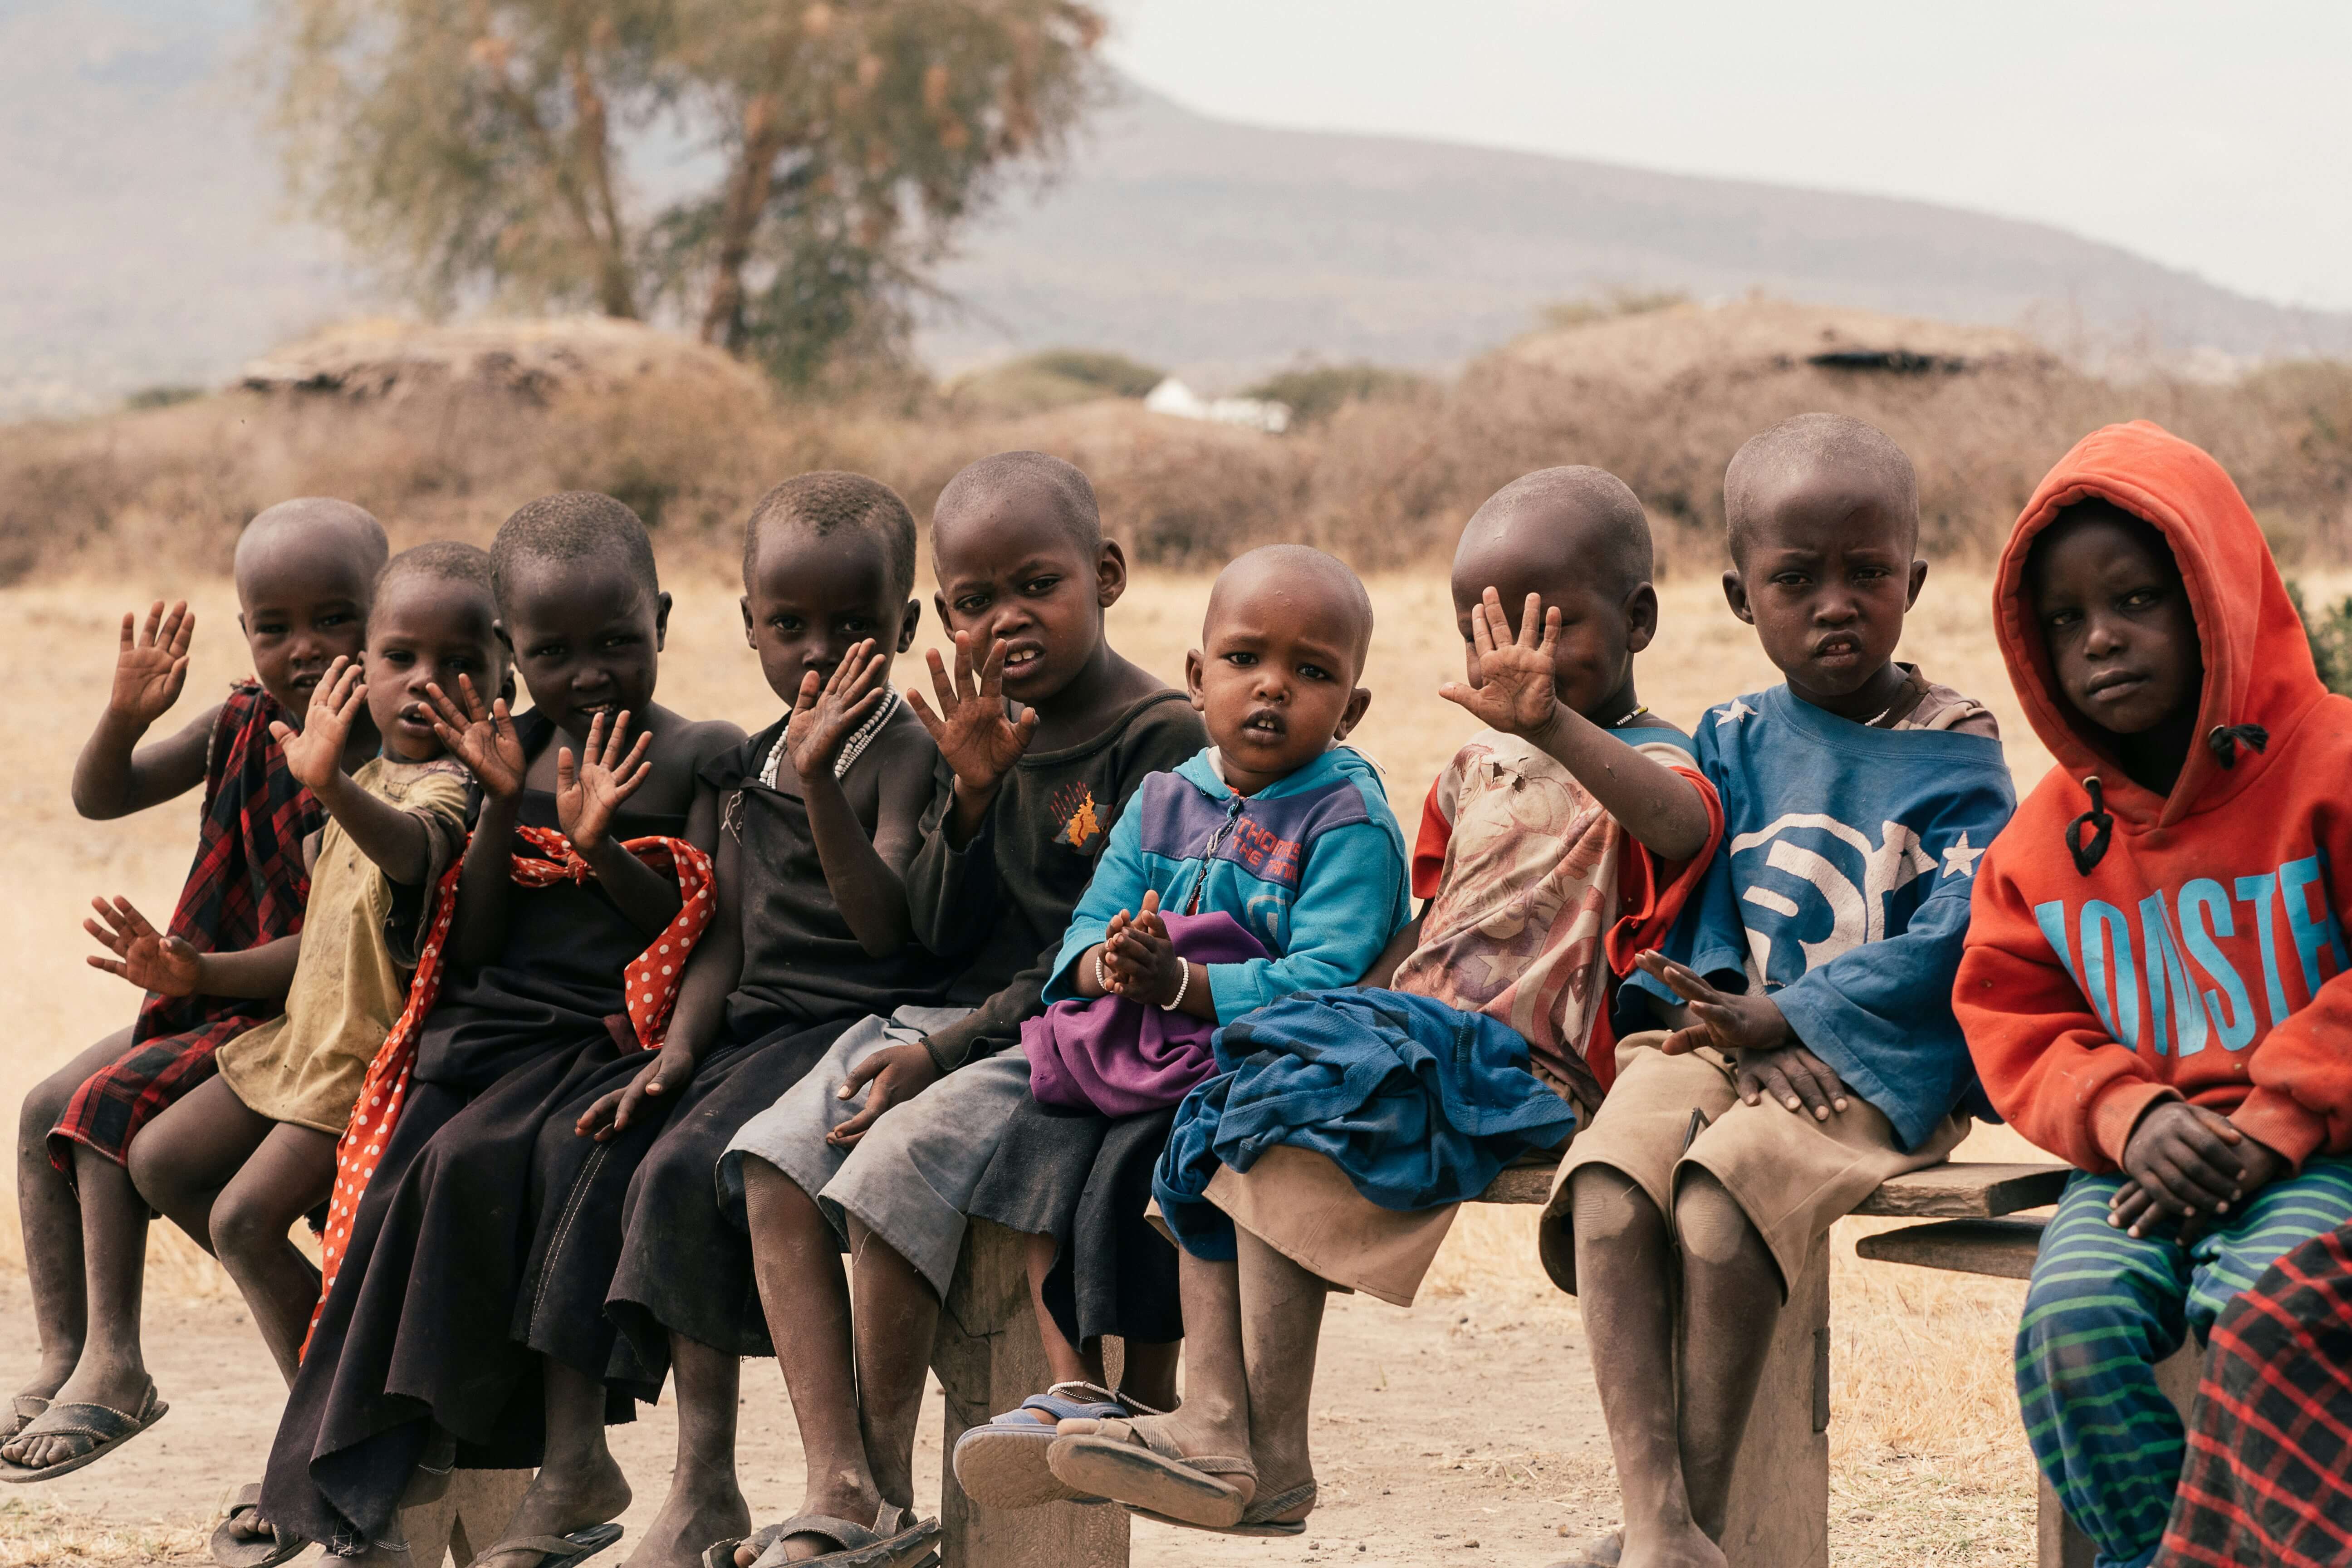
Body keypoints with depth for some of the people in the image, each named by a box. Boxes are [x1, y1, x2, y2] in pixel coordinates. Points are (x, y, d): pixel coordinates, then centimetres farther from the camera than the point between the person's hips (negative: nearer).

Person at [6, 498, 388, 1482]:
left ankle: (114, 1366, -16)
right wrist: (127, 717, -10)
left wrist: (204, 971, -32)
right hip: (221, 1001, 9)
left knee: (112, 1102, -21)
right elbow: (101, 798, 10)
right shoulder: (245, 727, 5)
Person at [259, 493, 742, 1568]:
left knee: (472, 1163, -29)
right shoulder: (512, 757, 15)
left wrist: (601, 846, -19)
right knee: (399, 1173, -20)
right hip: (494, 1027, 5)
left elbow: (689, 932, -6)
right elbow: (471, 946, 8)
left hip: (615, 1037, -5)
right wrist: (503, 808, -4)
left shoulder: (700, 757, 2)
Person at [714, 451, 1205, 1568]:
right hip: (963, 1027, 8)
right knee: (773, 1160, -12)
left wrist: (946, 1051, -17)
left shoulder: (1159, 740, -10)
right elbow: (940, 936, 10)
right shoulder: (990, 733, 13)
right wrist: (972, 795, -6)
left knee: (893, 1169, -29)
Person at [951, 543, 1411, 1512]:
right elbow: (1086, 930, 12)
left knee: (1143, 1154, -28)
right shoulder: (1162, 803, 15)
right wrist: (1106, 962, -13)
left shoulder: (1350, 824, -7)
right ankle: (1072, 1387, -19)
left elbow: (1323, 981, -18)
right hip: (1131, 1047, 7)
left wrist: (1178, 983, -26)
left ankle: (1146, 1400, -16)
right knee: (1045, 1135, -17)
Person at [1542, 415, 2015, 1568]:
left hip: (1876, 1064, -4)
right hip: (1729, 1038, 4)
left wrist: (1779, 1019, -14)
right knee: (1608, 1193, -27)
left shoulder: (1954, 756, 3)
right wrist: (1718, 1015, -12)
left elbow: (1949, 941, -8)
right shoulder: (1734, 743, 16)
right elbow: (1693, 908, 9)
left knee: (1725, 1185, -34)